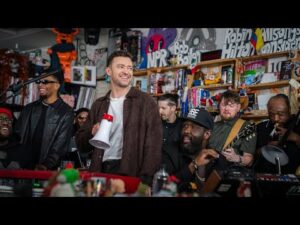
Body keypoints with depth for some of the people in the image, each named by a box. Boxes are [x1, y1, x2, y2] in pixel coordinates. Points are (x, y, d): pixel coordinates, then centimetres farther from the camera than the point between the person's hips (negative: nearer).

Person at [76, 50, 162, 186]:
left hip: (131, 173, -4)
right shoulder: (99, 105, 13)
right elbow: (81, 143, 14)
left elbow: (153, 144, -6)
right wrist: (93, 132, -7)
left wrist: (145, 180, -17)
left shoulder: (145, 102, 0)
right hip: (101, 171, 4)